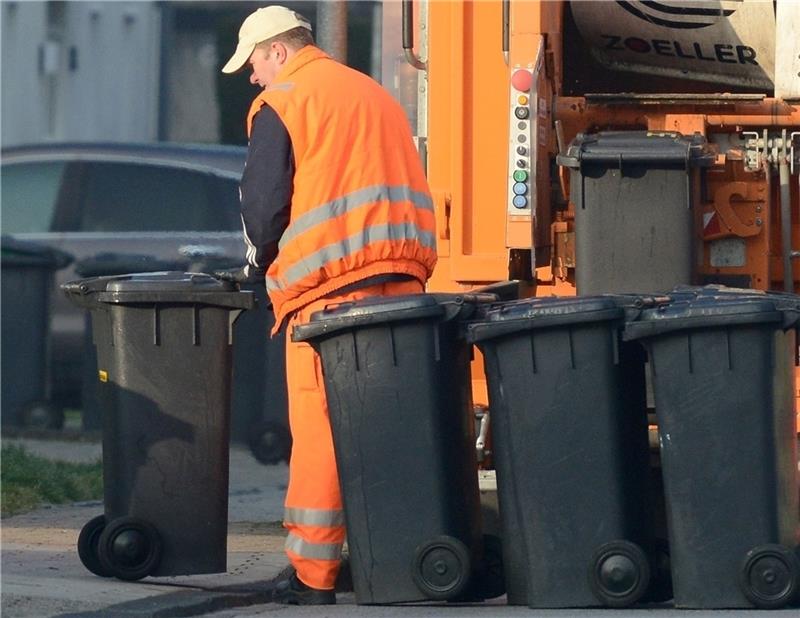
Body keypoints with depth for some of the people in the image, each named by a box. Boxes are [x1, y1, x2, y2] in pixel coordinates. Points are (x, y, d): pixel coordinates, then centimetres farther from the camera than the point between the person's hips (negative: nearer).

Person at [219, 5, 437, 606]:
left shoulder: (281, 104, 0)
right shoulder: (376, 95, 22)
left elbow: (265, 202, -5)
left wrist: (260, 262, 12)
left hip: (330, 284, -6)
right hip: (404, 277, 6)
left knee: (320, 427, -5)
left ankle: (313, 572, -6)